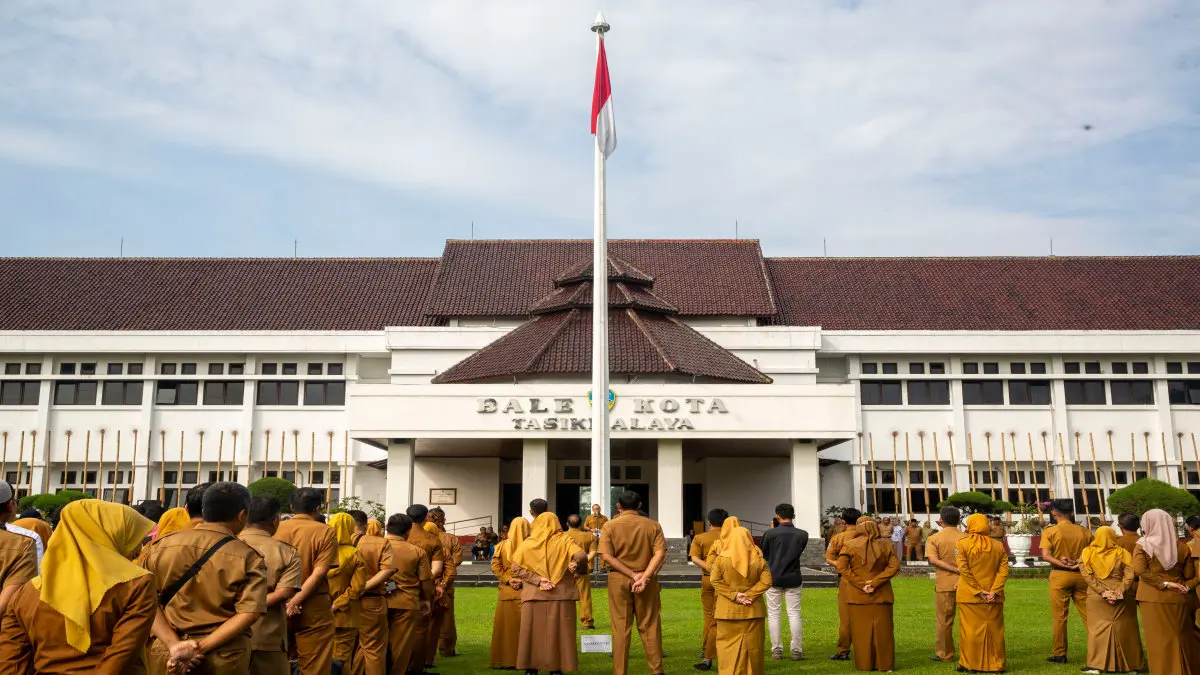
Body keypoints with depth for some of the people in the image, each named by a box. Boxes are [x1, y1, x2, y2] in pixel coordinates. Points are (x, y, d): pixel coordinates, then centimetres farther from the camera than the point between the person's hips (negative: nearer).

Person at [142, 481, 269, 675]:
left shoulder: (162, 545, 1)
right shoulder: (248, 558, -8)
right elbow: (249, 613, -17)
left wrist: (173, 644, -11)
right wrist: (200, 649, -16)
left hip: (164, 653, 2)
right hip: (223, 659, -2)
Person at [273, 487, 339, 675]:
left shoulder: (276, 529, 2)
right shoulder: (325, 532, -7)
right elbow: (318, 574, -14)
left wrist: (285, 601, -8)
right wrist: (295, 602, -15)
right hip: (313, 608, -4)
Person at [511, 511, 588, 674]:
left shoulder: (528, 543, 4)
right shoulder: (564, 540, 0)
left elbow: (515, 567, -5)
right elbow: (581, 556, -15)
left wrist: (537, 579, -8)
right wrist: (578, 569, 4)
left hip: (534, 596, 1)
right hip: (561, 595, -1)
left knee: (534, 633, 7)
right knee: (558, 634, 5)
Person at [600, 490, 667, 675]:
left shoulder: (610, 525, -2)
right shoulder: (652, 525, 0)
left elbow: (607, 556, -11)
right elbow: (660, 553, -11)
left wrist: (633, 575, -12)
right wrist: (644, 577, -16)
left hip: (619, 580, -1)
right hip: (646, 581, 1)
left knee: (621, 627, 6)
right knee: (649, 626, 9)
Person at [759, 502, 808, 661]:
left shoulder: (770, 533, -12)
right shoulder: (802, 535, -6)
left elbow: (763, 554, 0)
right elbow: (800, 552, 9)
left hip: (773, 578, -1)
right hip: (793, 578, 1)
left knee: (773, 614, 8)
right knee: (794, 613, 8)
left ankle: (776, 650, 9)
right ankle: (796, 650, 9)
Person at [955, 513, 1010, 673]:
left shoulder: (962, 544, -5)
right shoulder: (998, 545, 4)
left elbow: (964, 570, -12)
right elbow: (1004, 570, -3)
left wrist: (979, 591, -10)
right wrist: (994, 591, -8)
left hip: (969, 596, -3)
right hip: (994, 596, 3)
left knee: (970, 630, 4)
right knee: (994, 630, 11)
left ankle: (971, 664, 8)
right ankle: (996, 664, 16)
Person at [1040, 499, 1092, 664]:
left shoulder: (1050, 531, -4)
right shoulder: (1084, 531, 5)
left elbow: (1045, 555, -14)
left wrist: (1064, 564, -15)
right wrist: (1078, 562, -7)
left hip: (1060, 575, -3)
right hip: (1081, 575, 3)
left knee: (1059, 616, 3)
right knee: (1088, 614, 8)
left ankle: (1059, 654, 7)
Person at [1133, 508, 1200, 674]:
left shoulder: (1143, 545, -6)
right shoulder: (1182, 547, 4)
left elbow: (1140, 570, -17)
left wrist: (1164, 584, -12)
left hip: (1153, 598, -3)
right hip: (1177, 599, 3)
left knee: (1159, 640, 4)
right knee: (1181, 638, 14)